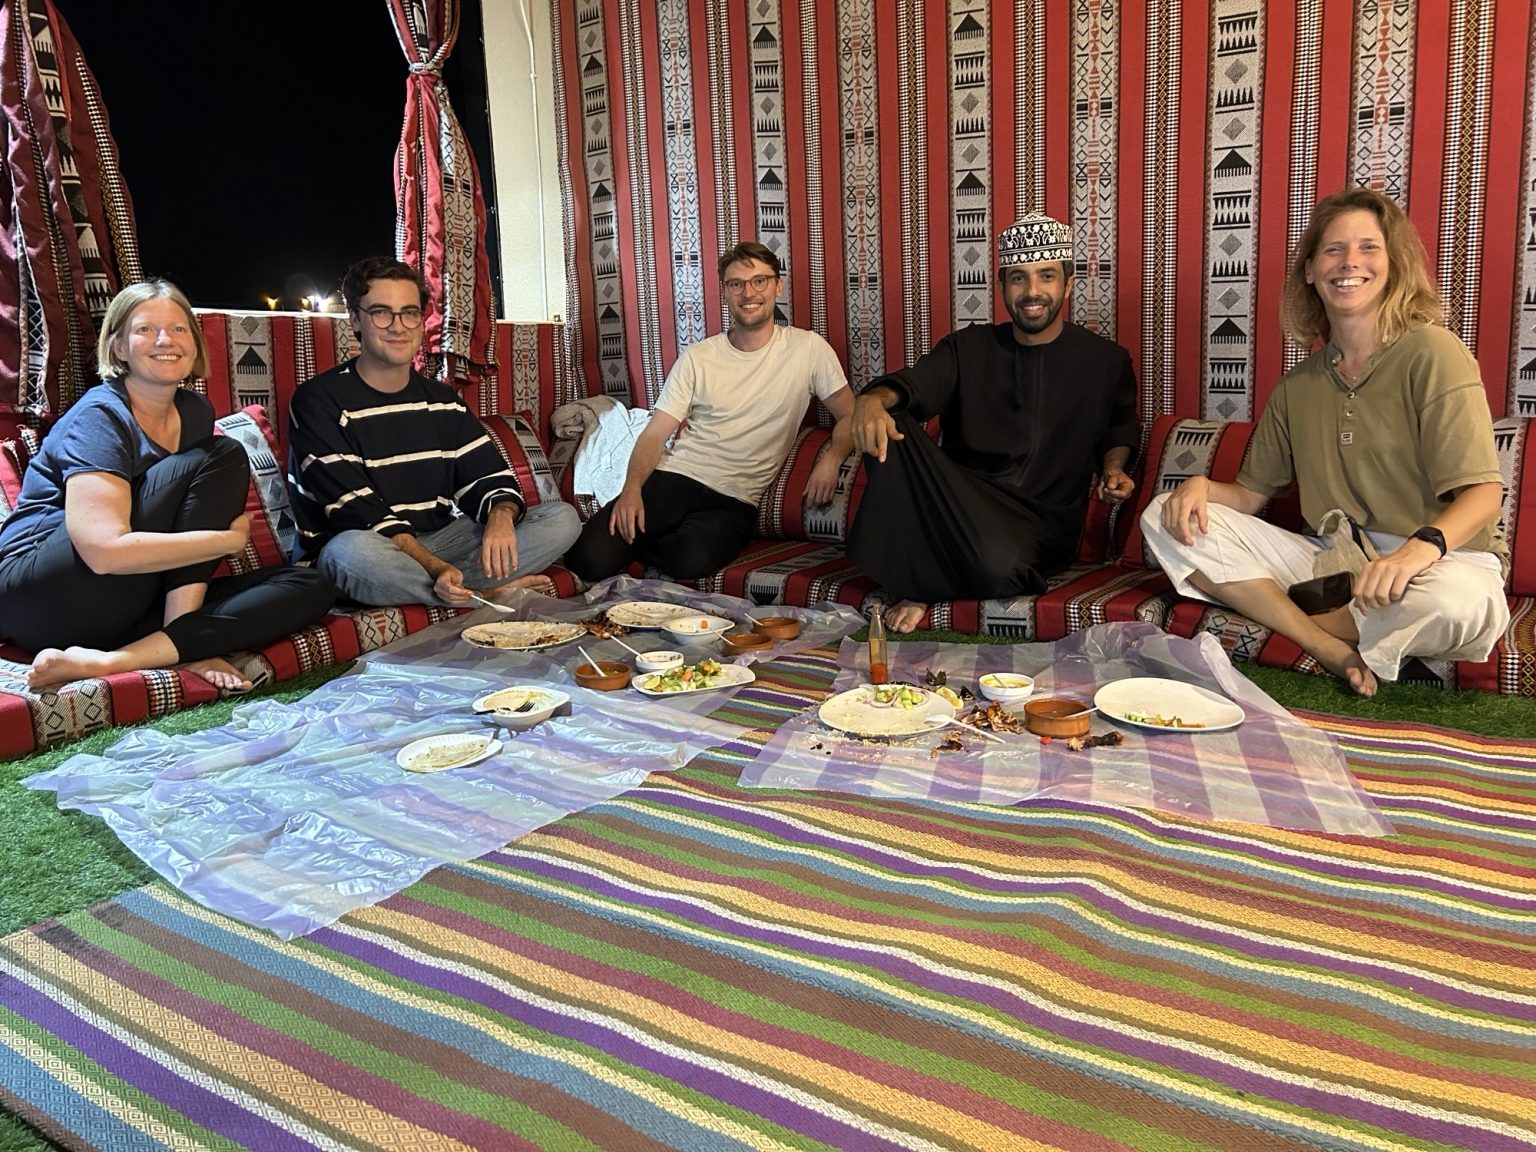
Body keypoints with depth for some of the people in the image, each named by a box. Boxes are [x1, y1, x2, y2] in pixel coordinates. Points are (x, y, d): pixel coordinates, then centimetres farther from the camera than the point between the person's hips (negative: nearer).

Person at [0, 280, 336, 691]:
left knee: (311, 589, -12)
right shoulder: (100, 417, -13)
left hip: (132, 603, 7)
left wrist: (192, 641, -16)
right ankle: (176, 648, -19)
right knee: (223, 456, -17)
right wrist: (232, 538, -19)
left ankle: (109, 660, -23)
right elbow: (106, 551, -27)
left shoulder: (196, 413, 9)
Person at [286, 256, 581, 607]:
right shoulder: (320, 401, -9)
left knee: (562, 517, -8)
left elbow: (491, 477, 6)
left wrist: (501, 516, -21)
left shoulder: (442, 400, 10)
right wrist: (437, 568, -31)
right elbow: (358, 512, -17)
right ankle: (491, 593, -18)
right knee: (355, 552, -42)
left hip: (441, 541, 5)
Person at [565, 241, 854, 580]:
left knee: (693, 561, -35)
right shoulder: (697, 358, 7)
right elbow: (654, 434, 3)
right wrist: (632, 487, -17)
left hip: (734, 499, 0)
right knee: (590, 558, -23)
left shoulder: (807, 348, 4)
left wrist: (832, 458, -16)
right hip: (675, 476, 1)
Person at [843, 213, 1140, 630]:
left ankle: (925, 586, -5)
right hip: (960, 499, 2)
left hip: (1044, 520, -1)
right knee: (888, 427, -26)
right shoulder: (967, 347, 9)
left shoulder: (1107, 361, 9)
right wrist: (874, 399, -33)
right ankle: (912, 577, -18)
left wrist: (1114, 469, 1)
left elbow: (1119, 430, 24)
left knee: (998, 569, -39)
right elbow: (914, 383, -9)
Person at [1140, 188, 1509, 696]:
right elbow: (1252, 494, 13)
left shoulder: (1431, 353, -6)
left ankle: (1294, 620, -11)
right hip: (1331, 564, 5)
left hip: (1440, 560, -4)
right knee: (1166, 518, -9)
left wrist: (1423, 546, -36)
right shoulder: (1298, 385, 12)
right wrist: (1202, 486, -10)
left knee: (1460, 600, -42)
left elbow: (1483, 493, -14)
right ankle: (1332, 649, -18)